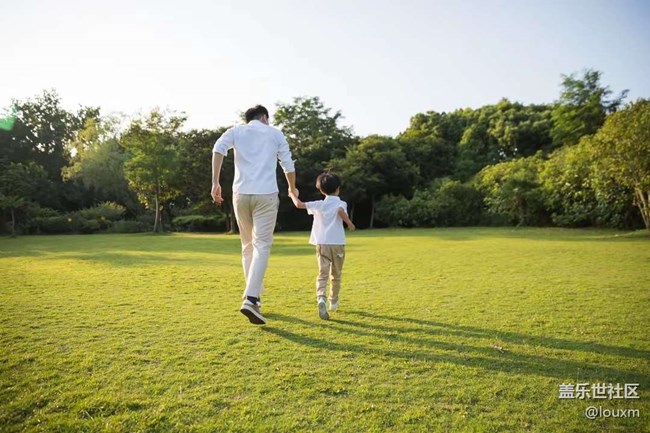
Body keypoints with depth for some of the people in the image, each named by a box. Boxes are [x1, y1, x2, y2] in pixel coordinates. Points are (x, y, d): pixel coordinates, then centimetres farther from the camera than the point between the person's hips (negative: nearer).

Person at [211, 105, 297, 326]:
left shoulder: (236, 131, 16)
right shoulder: (275, 133, 15)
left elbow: (218, 149, -4)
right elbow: (288, 166, 13)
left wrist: (215, 183, -6)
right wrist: (292, 189, 30)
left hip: (241, 193, 3)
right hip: (266, 194, -2)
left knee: (248, 246, 15)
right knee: (262, 246, -5)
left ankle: (254, 295, 22)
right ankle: (250, 299, -20)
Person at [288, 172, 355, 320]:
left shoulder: (318, 204, 8)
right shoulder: (340, 203, 0)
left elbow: (299, 204, 6)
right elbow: (341, 211, -23)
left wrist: (293, 195, 24)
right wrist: (349, 223, -11)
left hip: (322, 244, 1)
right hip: (337, 244, -1)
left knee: (322, 274, -6)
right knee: (335, 275, 16)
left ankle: (321, 298, -31)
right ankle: (333, 302, 30)